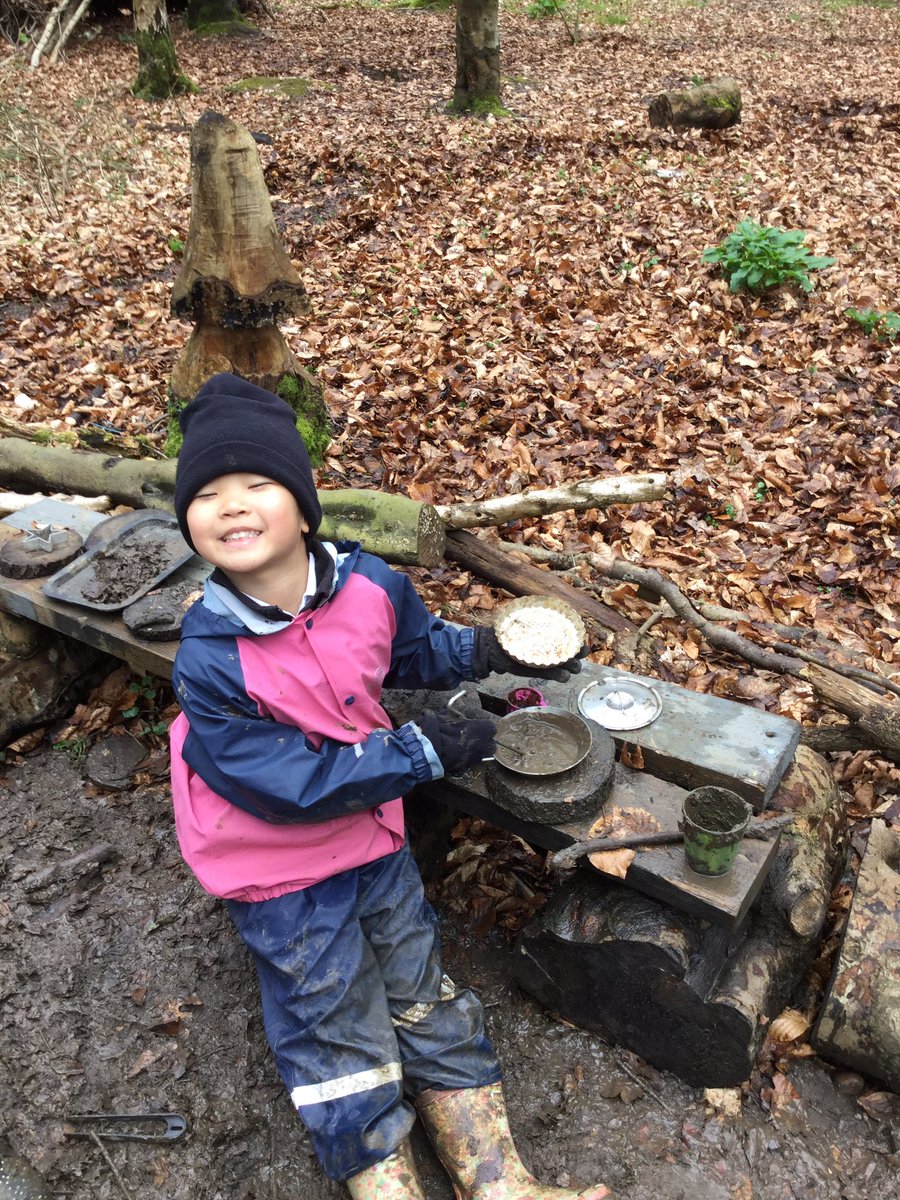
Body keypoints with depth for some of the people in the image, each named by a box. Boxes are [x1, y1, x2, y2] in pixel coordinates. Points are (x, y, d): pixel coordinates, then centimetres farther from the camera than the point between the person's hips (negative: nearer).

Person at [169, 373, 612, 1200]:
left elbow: (415, 648, 9)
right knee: (344, 1046, 11)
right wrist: (421, 752, -24)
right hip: (283, 879, -4)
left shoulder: (368, 583, -15)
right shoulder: (209, 659, -28)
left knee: (428, 1007, 18)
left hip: (375, 838, 5)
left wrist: (483, 652, -5)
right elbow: (287, 783, -27)